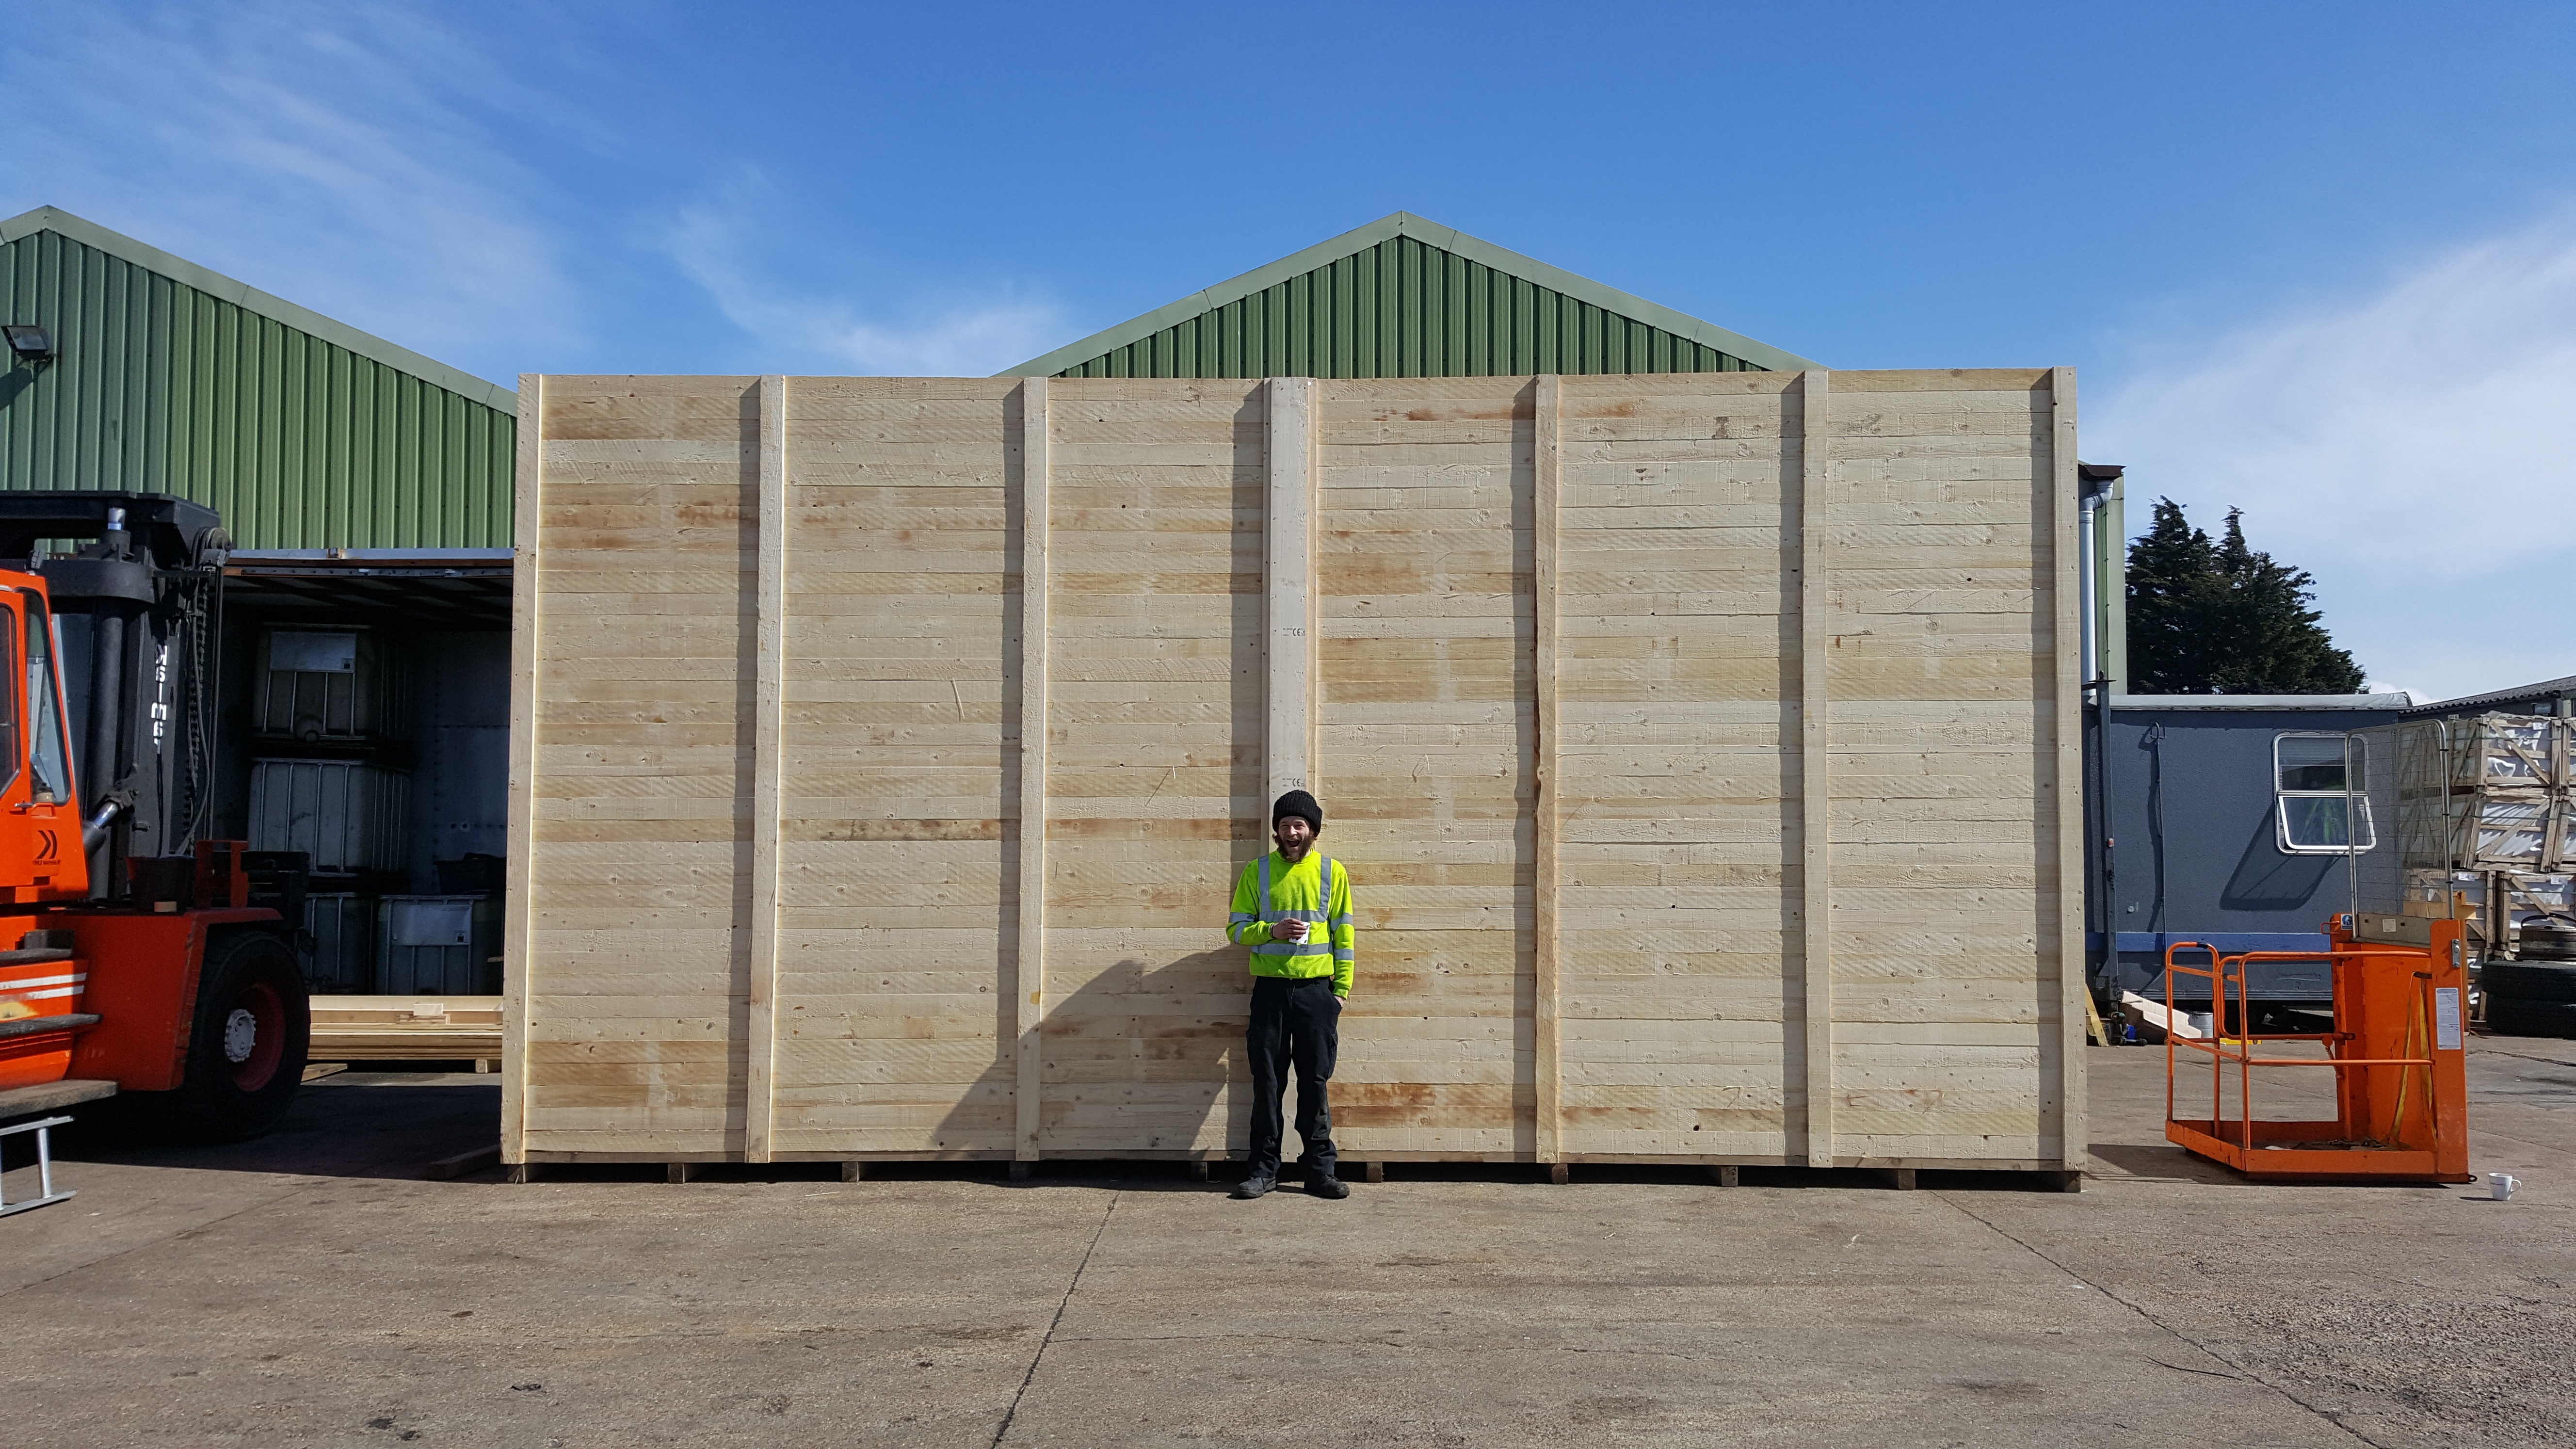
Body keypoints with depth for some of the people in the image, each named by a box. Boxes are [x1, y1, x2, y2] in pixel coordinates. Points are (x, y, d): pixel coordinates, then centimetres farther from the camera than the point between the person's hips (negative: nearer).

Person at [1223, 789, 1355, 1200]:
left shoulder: (1333, 872, 6)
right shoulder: (1257, 871, 6)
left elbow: (1344, 935, 7)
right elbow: (1236, 928, 5)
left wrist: (1341, 989, 0)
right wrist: (1272, 930, -14)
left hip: (1316, 989, 0)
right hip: (1270, 989, 0)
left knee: (1315, 1081, 3)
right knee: (1267, 1081, 3)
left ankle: (1320, 1169, 10)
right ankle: (1264, 1169, 11)